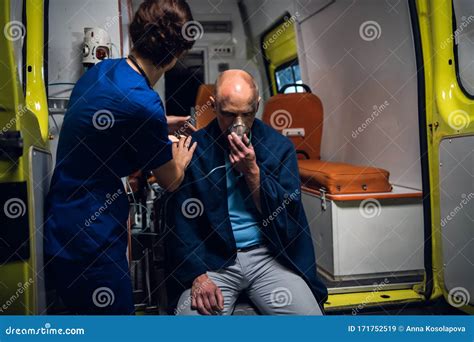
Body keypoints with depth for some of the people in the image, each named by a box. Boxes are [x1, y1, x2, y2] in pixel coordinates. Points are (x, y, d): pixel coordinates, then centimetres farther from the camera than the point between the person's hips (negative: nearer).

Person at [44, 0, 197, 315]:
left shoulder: (103, 70, 0)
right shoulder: (142, 103, -26)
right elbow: (170, 180, -6)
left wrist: (163, 124, 32)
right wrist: (181, 159, 16)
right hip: (89, 244, -8)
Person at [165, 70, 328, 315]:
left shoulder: (279, 146, 3)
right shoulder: (194, 148, -1)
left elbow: (288, 214, -1)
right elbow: (180, 221, -2)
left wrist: (252, 171, -12)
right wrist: (197, 275, -13)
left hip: (268, 257, 1)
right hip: (212, 260, -1)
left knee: (309, 314, -16)